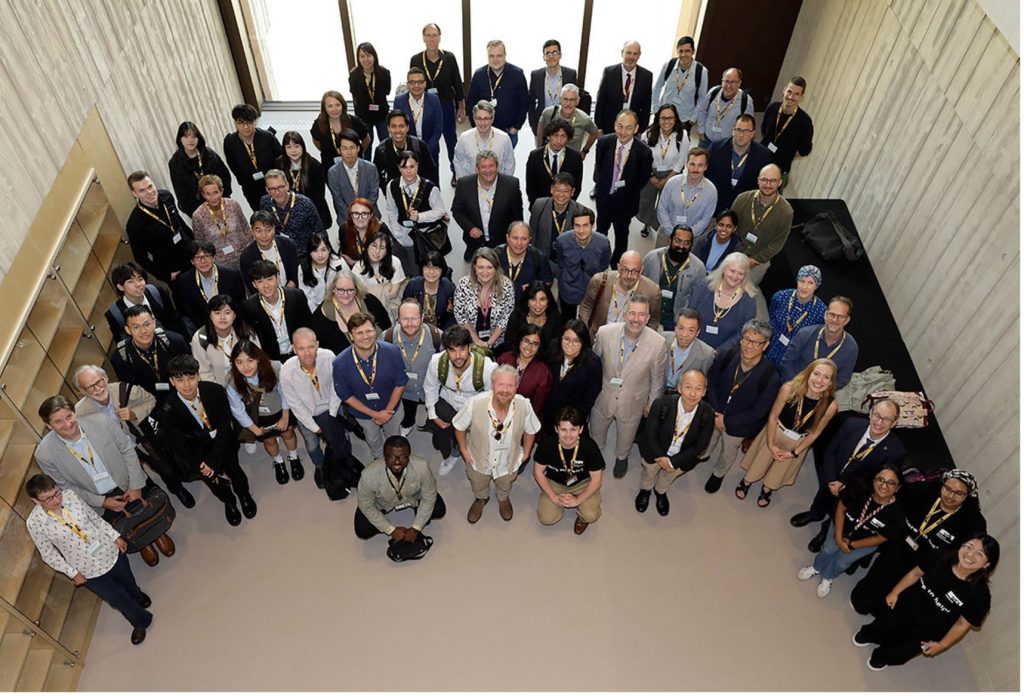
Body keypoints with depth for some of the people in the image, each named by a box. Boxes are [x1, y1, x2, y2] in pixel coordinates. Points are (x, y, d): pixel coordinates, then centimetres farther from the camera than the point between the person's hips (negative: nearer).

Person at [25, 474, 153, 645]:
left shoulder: (70, 496, -16)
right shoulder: (35, 522, -24)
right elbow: (48, 554, -11)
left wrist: (115, 536, 0)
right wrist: (72, 573, -10)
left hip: (110, 552, 3)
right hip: (89, 571, -3)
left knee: (128, 584, 28)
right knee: (118, 599, 13)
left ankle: (138, 597, 64)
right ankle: (141, 621, 43)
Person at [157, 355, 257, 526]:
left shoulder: (215, 390, -19)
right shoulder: (168, 411, -19)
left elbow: (226, 426, -17)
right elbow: (180, 446, -15)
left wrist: (213, 462, -23)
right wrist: (202, 467, -23)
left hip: (223, 440, 0)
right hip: (197, 447, 0)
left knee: (230, 462, -13)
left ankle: (243, 494, 18)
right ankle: (228, 500, 18)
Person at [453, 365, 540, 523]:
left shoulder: (524, 405, -33)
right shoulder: (474, 404, -38)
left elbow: (530, 431, -10)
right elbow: (459, 426, -16)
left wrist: (526, 452, -1)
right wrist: (463, 449, -8)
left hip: (509, 461, 1)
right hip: (479, 458, -1)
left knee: (505, 486, 35)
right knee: (478, 487, 33)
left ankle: (503, 499, 70)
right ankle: (481, 499, 68)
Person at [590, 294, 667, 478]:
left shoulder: (658, 343, -26)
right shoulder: (605, 332, -25)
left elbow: (657, 377, -9)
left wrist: (652, 402, 3)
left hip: (633, 402, -1)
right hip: (603, 396, 1)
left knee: (625, 437, 27)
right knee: (596, 431, 28)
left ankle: (621, 457, 62)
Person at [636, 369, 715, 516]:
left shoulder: (708, 414, -28)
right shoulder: (661, 404, -32)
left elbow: (700, 446, -16)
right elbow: (650, 435, -18)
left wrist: (672, 462, -20)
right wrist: (663, 458, -19)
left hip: (682, 455, 2)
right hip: (656, 450, -1)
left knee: (673, 472, 25)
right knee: (650, 469, 21)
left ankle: (661, 492, 60)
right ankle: (645, 489, 58)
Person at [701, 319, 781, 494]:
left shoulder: (770, 377, -32)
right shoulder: (725, 356, -26)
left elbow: (757, 412, -21)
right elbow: (711, 382, -10)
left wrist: (727, 421, -19)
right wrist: (715, 412, -16)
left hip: (738, 424, -2)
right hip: (714, 415, 2)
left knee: (728, 453, 27)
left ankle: (718, 473, 58)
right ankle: (702, 456, 66)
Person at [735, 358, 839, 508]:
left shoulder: (830, 405, -30)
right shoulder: (789, 389, -34)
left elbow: (815, 432, -13)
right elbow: (773, 416, -18)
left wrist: (794, 453, -7)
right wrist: (770, 444, -12)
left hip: (798, 442, 1)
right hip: (775, 432, -1)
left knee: (780, 470, 26)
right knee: (760, 461, 22)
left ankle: (767, 489, 56)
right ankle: (746, 481, 53)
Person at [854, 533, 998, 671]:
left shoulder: (980, 593, -24)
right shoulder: (942, 560, -18)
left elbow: (963, 623, -12)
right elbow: (916, 573, -1)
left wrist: (942, 644, -6)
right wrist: (895, 592, 0)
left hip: (928, 630, -2)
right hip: (907, 605, 2)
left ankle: (882, 657, 33)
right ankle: (869, 634, 44)